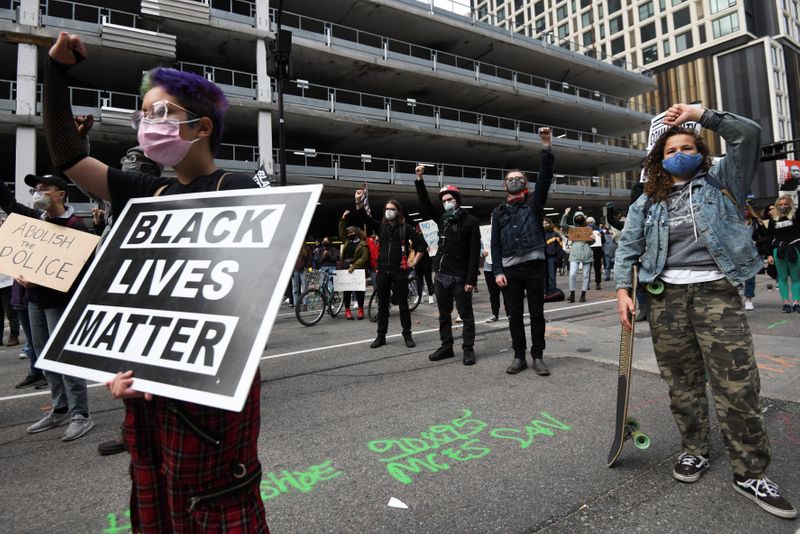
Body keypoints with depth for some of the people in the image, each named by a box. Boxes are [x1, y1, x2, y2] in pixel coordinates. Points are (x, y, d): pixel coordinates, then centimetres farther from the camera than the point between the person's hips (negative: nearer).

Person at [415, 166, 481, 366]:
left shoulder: (470, 221, -7)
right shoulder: (442, 217, 10)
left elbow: (475, 252, -11)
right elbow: (425, 203, 14)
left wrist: (471, 279, -16)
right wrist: (419, 179, 4)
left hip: (460, 277, -6)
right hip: (441, 275, 6)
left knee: (466, 315, 3)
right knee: (444, 315, 14)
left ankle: (468, 349, 12)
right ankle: (446, 346, 24)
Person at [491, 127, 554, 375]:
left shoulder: (534, 202, 10)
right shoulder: (499, 211, 13)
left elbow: (545, 178, -6)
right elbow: (495, 244, 7)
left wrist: (547, 148, -16)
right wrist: (498, 271, -3)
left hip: (534, 265, -1)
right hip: (509, 269, 2)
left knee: (537, 313, 5)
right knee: (514, 315, 7)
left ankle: (538, 356, 15)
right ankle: (519, 356, 18)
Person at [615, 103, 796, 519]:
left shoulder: (720, 181, 11)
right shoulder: (648, 201, 13)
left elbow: (748, 134, 0)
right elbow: (627, 246, 8)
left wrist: (699, 114, 3)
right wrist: (622, 289, -3)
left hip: (716, 292, -1)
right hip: (667, 296, 2)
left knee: (737, 383, -5)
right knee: (682, 381, 8)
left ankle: (750, 473, 9)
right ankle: (695, 451, 25)